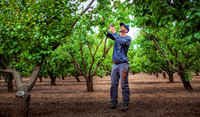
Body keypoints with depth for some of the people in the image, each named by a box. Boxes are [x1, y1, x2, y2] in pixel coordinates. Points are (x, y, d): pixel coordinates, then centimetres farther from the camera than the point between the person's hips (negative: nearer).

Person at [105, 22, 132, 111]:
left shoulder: (128, 38, 0)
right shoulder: (117, 36, 18)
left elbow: (122, 42, -20)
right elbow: (108, 35, 7)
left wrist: (114, 32, -18)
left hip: (123, 64, -5)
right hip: (115, 64, 6)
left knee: (124, 85, -6)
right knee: (113, 85, 5)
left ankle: (125, 104, -1)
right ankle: (114, 103, 12)